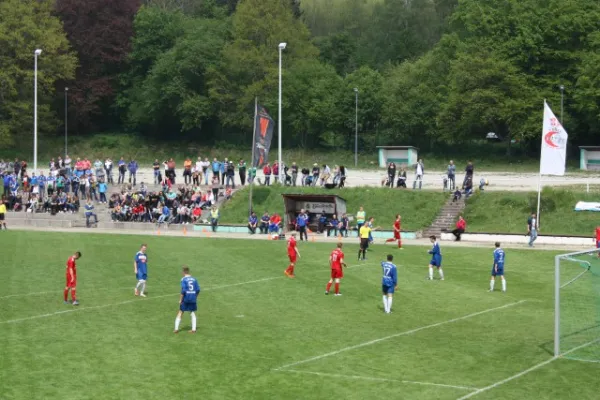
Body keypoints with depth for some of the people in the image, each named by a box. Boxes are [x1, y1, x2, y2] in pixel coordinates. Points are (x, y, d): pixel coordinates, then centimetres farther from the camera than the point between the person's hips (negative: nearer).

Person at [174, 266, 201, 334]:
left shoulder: (183, 279, -8)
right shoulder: (194, 279, 6)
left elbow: (183, 290, -16)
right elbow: (198, 290, 4)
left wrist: (180, 299, -9)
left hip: (185, 300, -4)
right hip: (193, 300, 4)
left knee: (180, 313, 6)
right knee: (193, 314, 13)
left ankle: (176, 329, 4)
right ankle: (193, 329, 10)